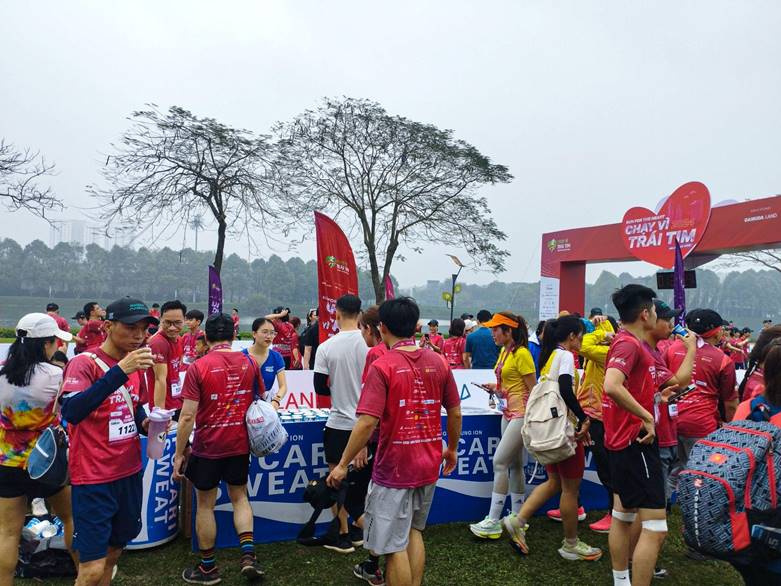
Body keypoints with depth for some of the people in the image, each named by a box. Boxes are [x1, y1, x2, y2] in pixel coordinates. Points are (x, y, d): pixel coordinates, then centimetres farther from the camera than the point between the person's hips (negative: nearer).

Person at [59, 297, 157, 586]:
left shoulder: (135, 363, 7)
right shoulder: (85, 363, -15)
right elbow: (71, 412, -31)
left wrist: (144, 422, 0)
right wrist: (120, 370, -37)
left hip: (129, 472, 7)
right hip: (94, 478, -7)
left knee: (113, 552, 20)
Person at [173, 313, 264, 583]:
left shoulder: (198, 367, -14)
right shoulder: (250, 363, -2)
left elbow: (187, 416, -16)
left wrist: (179, 454, -7)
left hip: (208, 447, -3)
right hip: (240, 445, 3)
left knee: (205, 505, 13)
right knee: (239, 497, 21)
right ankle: (248, 554, 8)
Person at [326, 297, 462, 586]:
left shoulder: (382, 366, -17)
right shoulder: (438, 362, -1)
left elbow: (367, 423, -22)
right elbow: (455, 413, 6)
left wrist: (342, 464, -11)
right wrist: (452, 448, 22)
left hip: (394, 469, -6)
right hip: (428, 465, 6)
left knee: (394, 546, 8)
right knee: (414, 532, 25)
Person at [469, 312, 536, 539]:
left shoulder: (521, 354, -14)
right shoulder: (503, 352, 12)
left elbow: (533, 389, -13)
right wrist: (495, 388, 3)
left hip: (521, 414, -9)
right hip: (508, 413, 9)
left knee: (500, 461, -10)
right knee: (514, 465, 13)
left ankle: (493, 521, -4)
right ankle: (517, 517, 23)